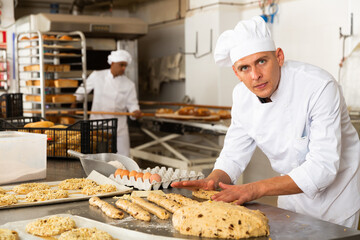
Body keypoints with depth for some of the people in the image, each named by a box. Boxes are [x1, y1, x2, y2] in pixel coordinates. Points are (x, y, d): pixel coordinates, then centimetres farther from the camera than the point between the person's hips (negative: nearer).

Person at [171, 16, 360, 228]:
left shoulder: (319, 87, -32)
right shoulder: (242, 95, -12)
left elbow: (322, 167, -36)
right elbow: (234, 155, -4)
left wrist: (257, 189, -42)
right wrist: (213, 180, -26)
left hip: (337, 188, -5)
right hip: (294, 189, 5)